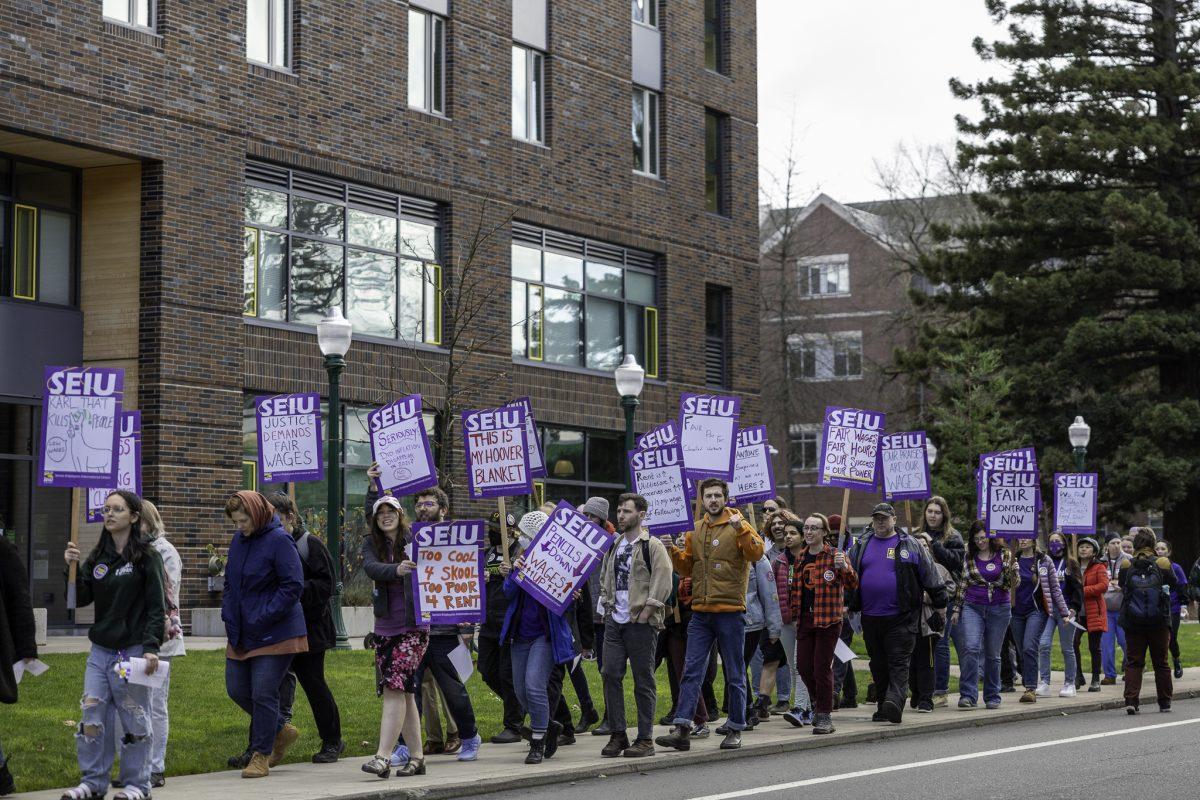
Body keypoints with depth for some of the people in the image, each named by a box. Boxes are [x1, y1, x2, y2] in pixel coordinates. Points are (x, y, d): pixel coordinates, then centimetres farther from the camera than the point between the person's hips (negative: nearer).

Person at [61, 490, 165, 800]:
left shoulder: (146, 556, -5)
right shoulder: (98, 557, 11)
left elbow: (157, 606, -7)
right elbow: (80, 599, 8)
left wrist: (151, 647, -16)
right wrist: (72, 568, -7)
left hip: (133, 651, -5)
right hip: (100, 650, 5)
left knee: (134, 717, 1)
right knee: (91, 716, 2)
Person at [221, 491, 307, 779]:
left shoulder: (279, 540, -14)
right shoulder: (238, 540, 10)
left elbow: (293, 586, -17)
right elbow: (230, 582, 21)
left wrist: (263, 617, -19)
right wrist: (228, 616, 7)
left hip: (274, 633, -8)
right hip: (242, 633, 8)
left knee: (263, 693, -6)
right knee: (237, 690, 10)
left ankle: (262, 755, 7)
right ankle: (282, 731, 29)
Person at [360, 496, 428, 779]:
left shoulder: (415, 539, -2)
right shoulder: (372, 543, 6)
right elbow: (370, 567, -15)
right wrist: (396, 570, -34)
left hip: (414, 626, -4)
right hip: (385, 627, 4)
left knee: (394, 687, -15)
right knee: (404, 692, 9)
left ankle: (383, 756, -19)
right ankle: (416, 756, 17)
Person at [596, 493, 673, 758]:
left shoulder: (653, 546, -6)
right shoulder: (614, 545, 15)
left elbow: (662, 585, -12)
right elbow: (605, 577, 27)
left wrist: (643, 615, -14)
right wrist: (607, 604, 13)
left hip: (641, 622, -6)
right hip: (615, 621, 6)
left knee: (644, 681, -1)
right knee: (610, 674, 0)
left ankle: (645, 739, 4)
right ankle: (618, 735, 7)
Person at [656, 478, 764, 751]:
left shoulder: (737, 526, -2)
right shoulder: (695, 530, 13)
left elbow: (756, 553, -18)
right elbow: (687, 569, 19)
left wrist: (741, 529, -29)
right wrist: (678, 553, 0)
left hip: (730, 612, -4)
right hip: (700, 613, 4)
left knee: (735, 675, 5)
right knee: (691, 671, -1)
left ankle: (735, 730, 14)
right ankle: (682, 730, -2)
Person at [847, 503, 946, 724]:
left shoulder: (910, 545, 4)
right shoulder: (861, 546, 13)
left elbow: (930, 575, 7)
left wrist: (940, 602, 8)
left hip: (901, 616, -4)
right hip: (870, 617, 4)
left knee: (899, 662, -11)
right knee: (878, 664, 9)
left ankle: (894, 701, -24)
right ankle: (883, 707, 16)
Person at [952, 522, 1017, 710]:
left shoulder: (1004, 555, 2)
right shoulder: (968, 556, 6)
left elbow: (1012, 585, 0)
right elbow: (962, 583, 12)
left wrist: (1012, 569, -20)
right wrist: (957, 608, 10)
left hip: (999, 608, 0)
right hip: (973, 607, 0)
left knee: (992, 654, 6)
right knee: (970, 648, -16)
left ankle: (992, 696, 17)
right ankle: (967, 695, -18)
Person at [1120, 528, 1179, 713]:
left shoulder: (1127, 566, -6)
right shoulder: (1162, 563, -8)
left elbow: (1121, 585, 11)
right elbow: (1175, 584, 8)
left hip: (1133, 623, 0)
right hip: (1159, 622, 0)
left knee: (1133, 662, 4)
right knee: (1161, 662, 12)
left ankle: (1131, 700, -10)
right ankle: (1164, 702, 19)